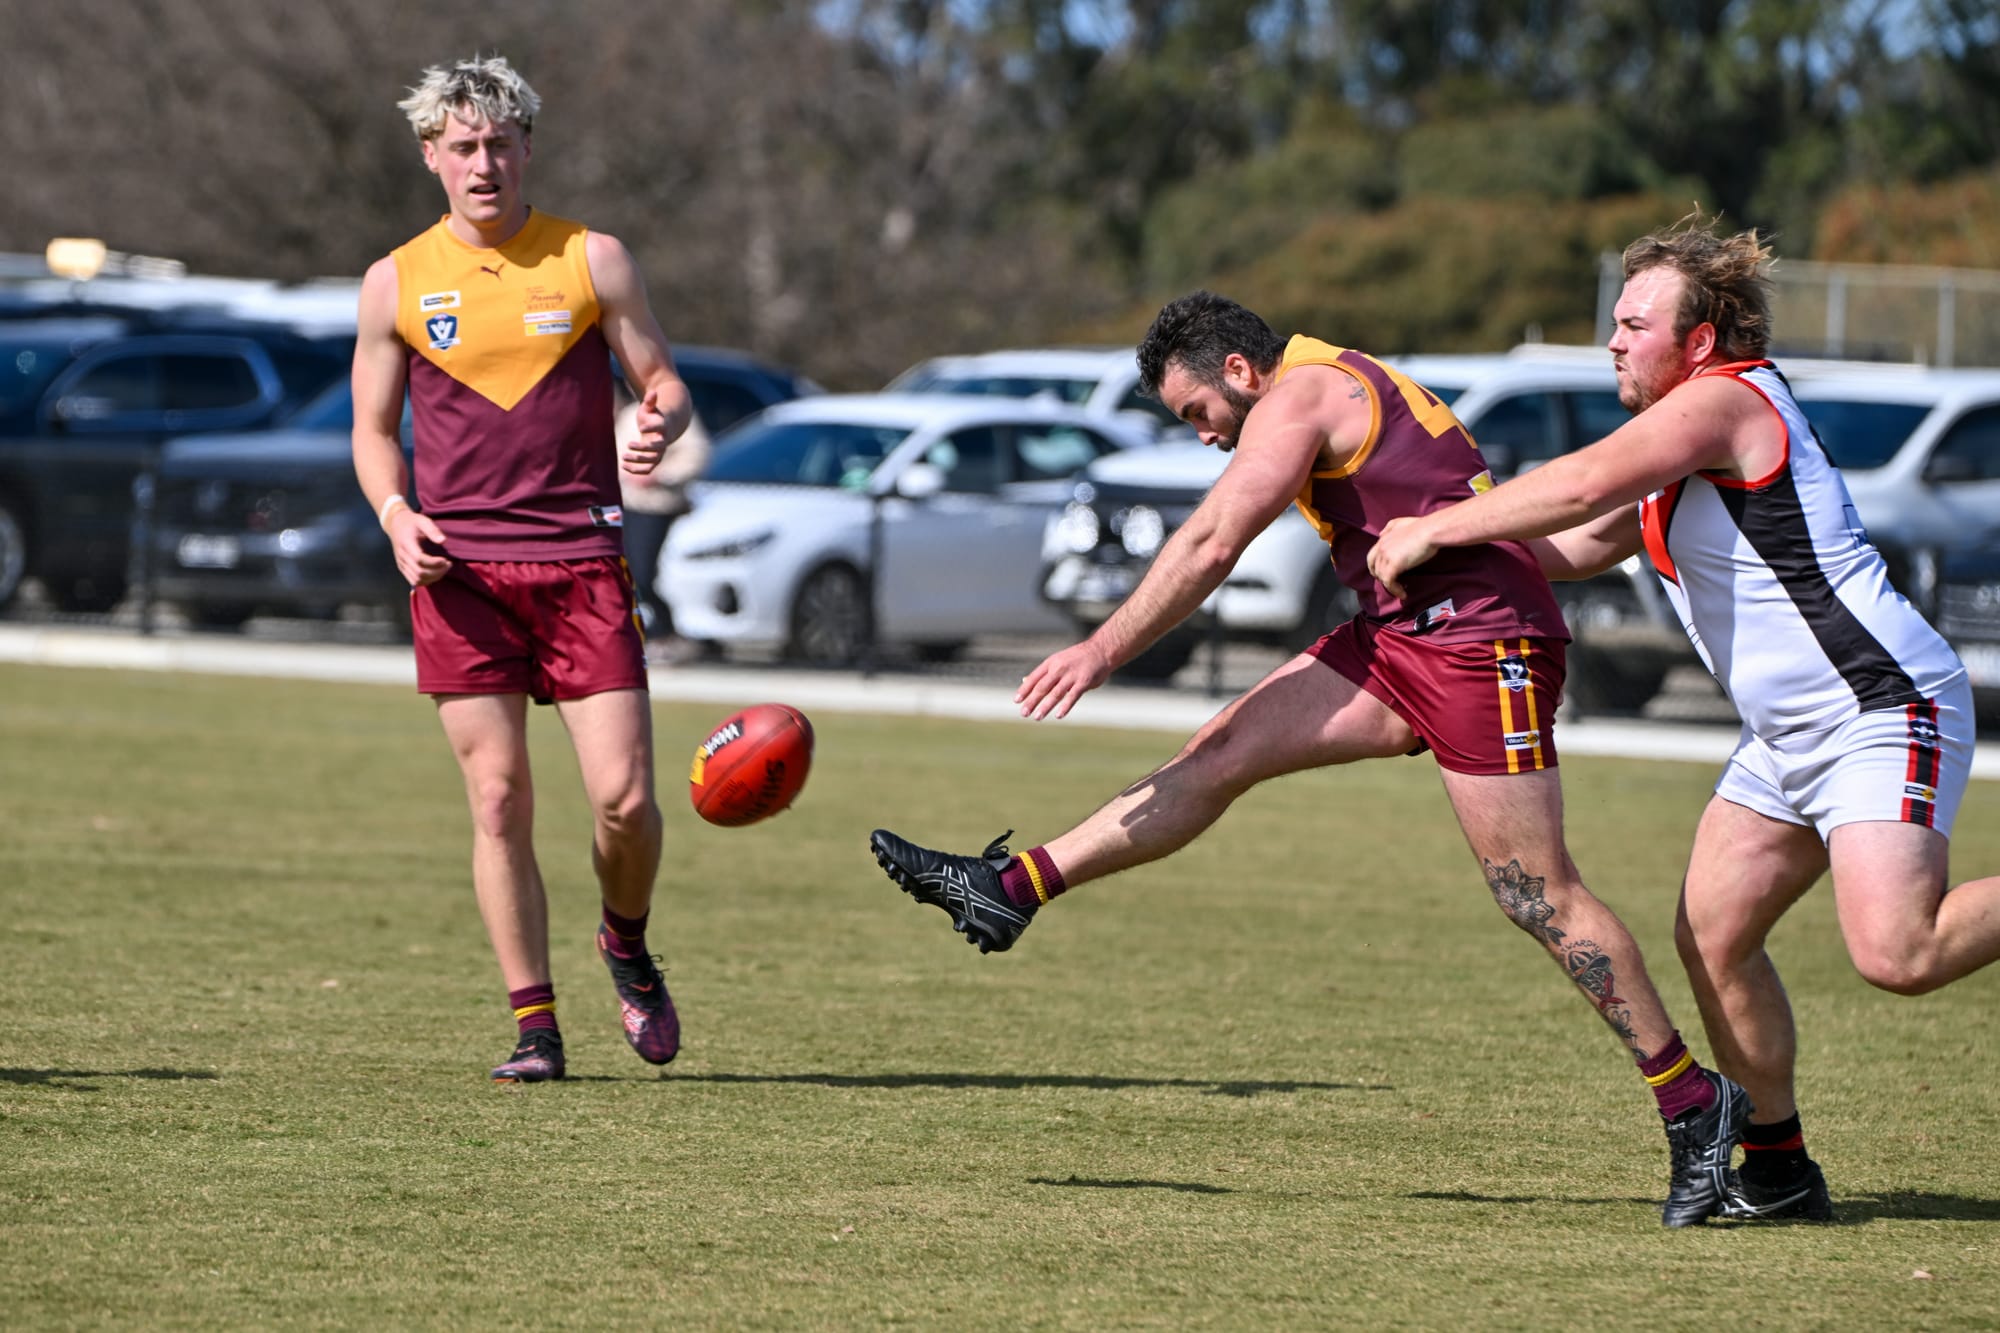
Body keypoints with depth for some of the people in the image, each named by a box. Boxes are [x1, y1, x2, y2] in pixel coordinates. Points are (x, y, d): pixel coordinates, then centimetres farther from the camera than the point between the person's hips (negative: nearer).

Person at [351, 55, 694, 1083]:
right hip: (460, 571, 0)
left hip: (582, 562, 0)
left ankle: (627, 948, 22)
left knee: (623, 796, -7)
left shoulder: (592, 260, 5)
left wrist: (660, 425, -14)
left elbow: (663, 382, 10)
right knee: (499, 804, -3)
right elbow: (373, 428, 15)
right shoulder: (396, 284, 7)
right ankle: (533, 1026, 4)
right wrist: (395, 513, -5)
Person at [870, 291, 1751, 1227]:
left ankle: (1694, 1105, -3)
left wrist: (1103, 651, -10)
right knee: (1225, 750, 3)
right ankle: (1010, 893, 3)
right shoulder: (1344, 388, 19)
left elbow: (1209, 546, -14)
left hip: (1478, 645, -10)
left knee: (1540, 896, -9)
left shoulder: (1299, 395, -9)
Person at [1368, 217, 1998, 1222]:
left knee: (1896, 957, -24)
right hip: (1790, 735, 10)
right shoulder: (1683, 442, 17)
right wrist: (1446, 543, 9)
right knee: (1712, 937, 2)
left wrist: (1435, 531, -19)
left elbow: (1584, 485, -27)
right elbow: (1580, 545, 23)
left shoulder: (1725, 400, -15)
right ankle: (1778, 1171, 10)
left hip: (1886, 709, -10)